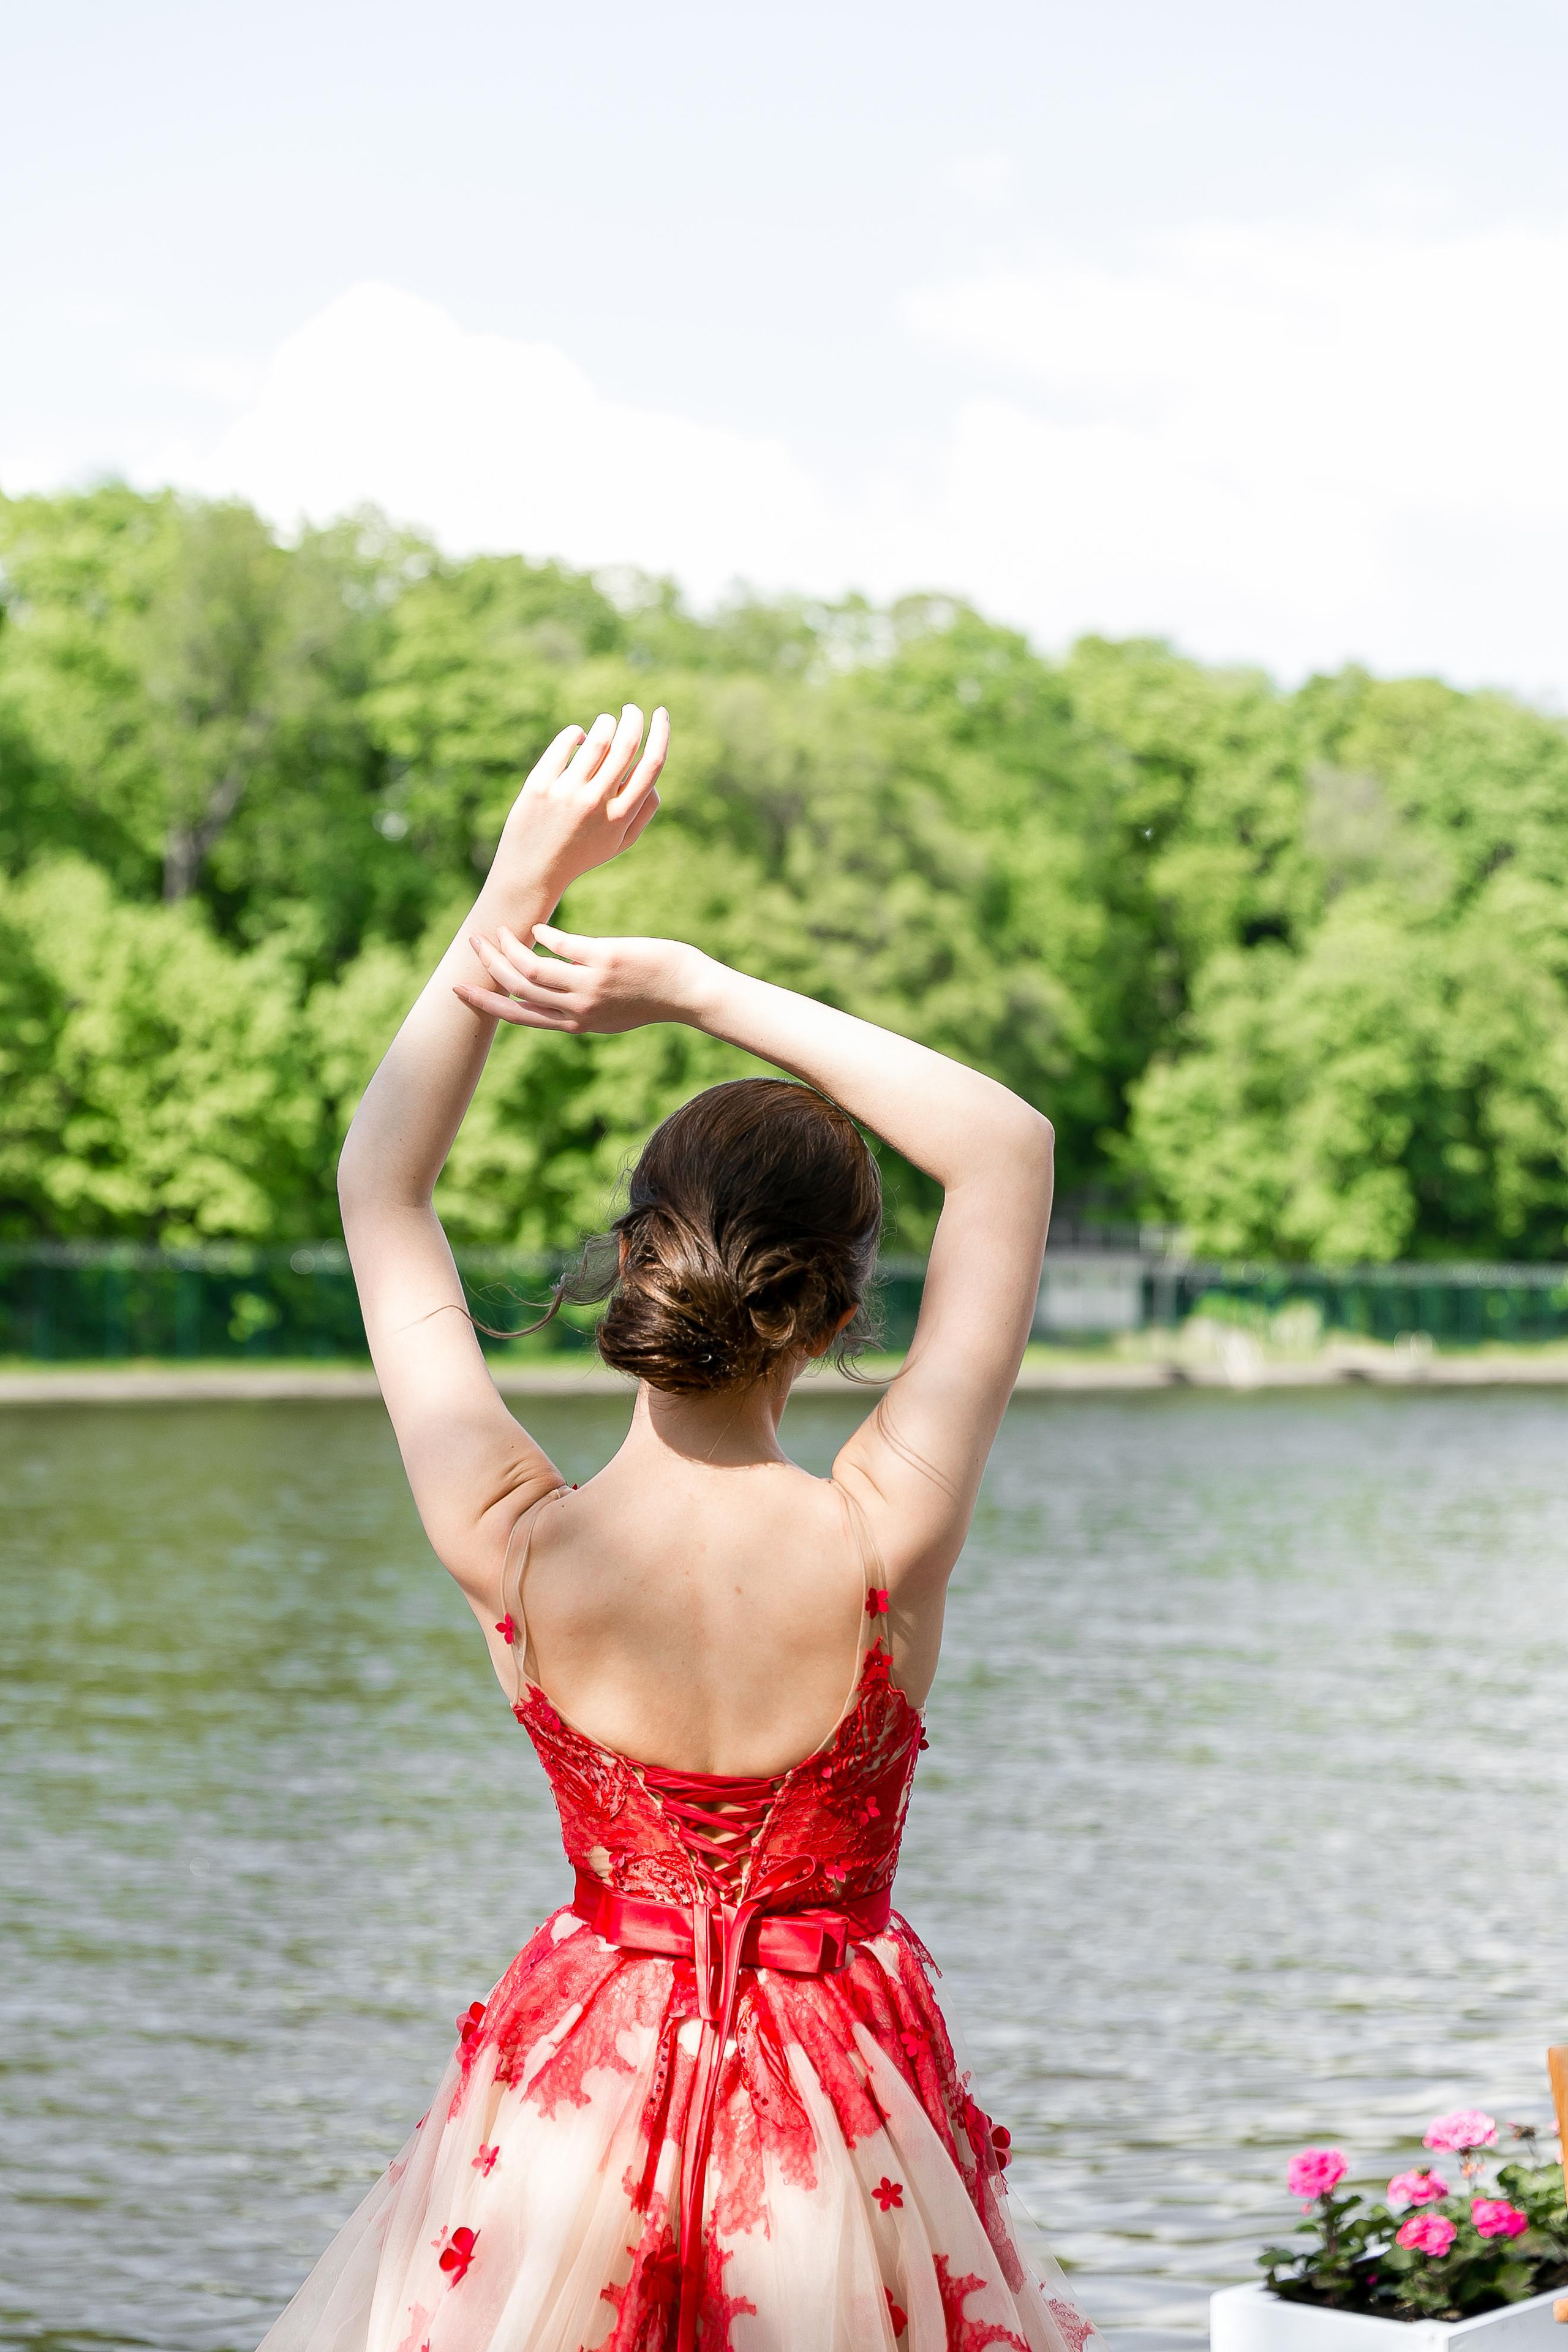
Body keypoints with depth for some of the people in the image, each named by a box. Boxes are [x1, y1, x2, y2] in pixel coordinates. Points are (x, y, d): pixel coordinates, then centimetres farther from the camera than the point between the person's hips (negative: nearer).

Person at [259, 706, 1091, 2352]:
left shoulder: (516, 1550, -20)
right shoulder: (880, 1552, -24)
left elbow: (379, 1187, -6)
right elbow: (1010, 1147, -15)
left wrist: (512, 894, -12)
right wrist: (704, 990, -20)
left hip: (580, 2078, 1)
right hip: (839, 2109, -1)